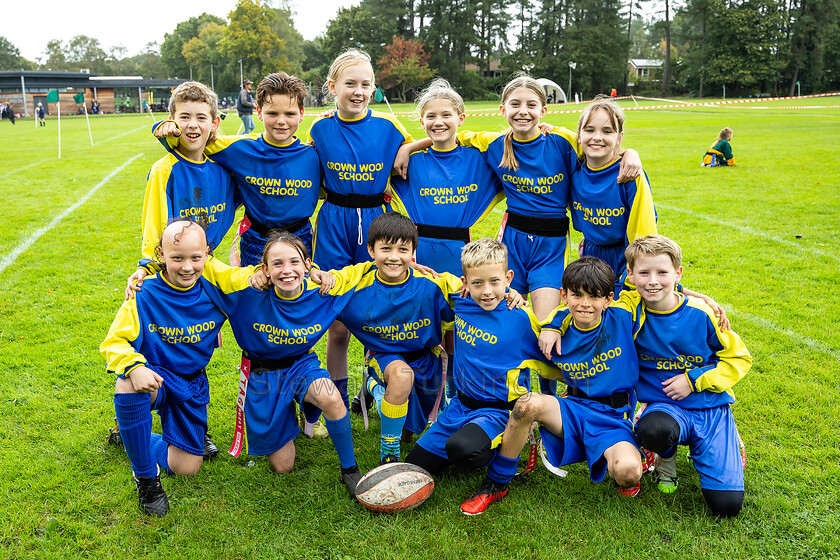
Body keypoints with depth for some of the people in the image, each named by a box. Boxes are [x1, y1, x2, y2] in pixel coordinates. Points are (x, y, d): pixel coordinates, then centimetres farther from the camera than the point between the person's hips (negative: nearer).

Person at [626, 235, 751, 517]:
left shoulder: (701, 313, -10)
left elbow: (739, 358, 0)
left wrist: (694, 380, -11)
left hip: (711, 408, 0)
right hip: (663, 406, 0)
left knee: (727, 504, -11)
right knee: (651, 431, -41)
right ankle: (667, 455, 2)